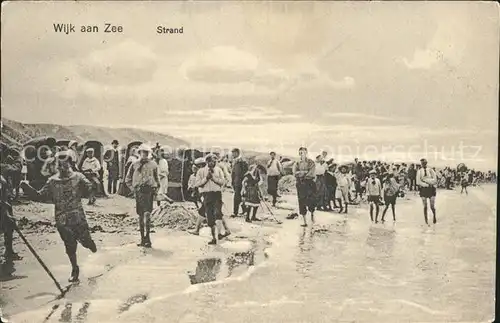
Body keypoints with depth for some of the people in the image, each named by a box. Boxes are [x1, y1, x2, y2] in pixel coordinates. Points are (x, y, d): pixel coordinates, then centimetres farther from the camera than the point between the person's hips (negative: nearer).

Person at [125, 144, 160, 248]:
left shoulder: (153, 164, 11)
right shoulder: (135, 165, 11)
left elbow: (157, 179, 20)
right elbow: (128, 179, 18)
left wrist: (156, 189, 7)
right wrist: (133, 189, 5)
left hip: (149, 191, -2)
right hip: (138, 191, 2)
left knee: (147, 213, -14)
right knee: (140, 215, 6)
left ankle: (147, 238, -13)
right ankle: (143, 239, 14)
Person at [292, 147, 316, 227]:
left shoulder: (311, 162, 4)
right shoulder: (297, 163, 12)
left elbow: (312, 173, -7)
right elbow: (295, 173, -2)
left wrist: (301, 173, -7)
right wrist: (305, 172, -9)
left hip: (310, 183, -2)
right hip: (300, 184, 2)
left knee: (311, 201, -8)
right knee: (302, 202, -1)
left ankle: (312, 214, 25)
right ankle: (305, 221, 6)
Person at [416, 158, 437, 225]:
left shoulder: (431, 170, 1)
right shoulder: (419, 171, 0)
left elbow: (434, 180, -9)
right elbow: (418, 182, -8)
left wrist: (425, 179, -16)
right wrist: (427, 184, -15)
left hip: (431, 189, 0)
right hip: (423, 189, 0)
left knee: (432, 206, 2)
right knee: (425, 206, 2)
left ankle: (434, 216, 32)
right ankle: (426, 221, 12)